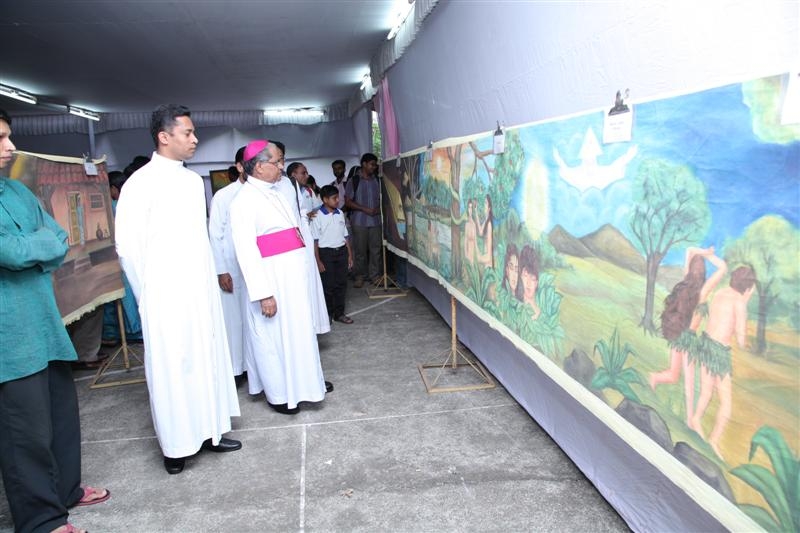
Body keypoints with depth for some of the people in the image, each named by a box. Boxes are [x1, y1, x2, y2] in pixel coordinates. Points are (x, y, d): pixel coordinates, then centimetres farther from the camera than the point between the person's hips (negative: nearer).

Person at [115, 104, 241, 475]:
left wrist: (210, 281, 14)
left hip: (202, 291, 7)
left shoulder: (194, 180, 10)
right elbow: (128, 244, -8)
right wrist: (148, 295, -3)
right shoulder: (142, 183, -10)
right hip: (167, 295, -7)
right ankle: (175, 445, 16)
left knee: (207, 358, 12)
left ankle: (207, 429, 27)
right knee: (171, 365, 1)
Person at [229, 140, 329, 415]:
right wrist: (263, 294, -24)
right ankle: (278, 394, 25)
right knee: (273, 336, 7)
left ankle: (301, 380, 39)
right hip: (271, 280, -8)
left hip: (293, 277, 8)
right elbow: (246, 250, -21)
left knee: (298, 329, 20)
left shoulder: (275, 193, 10)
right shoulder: (245, 200, -16)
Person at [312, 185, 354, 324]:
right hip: (326, 253, -5)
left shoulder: (340, 214, 7)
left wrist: (350, 254, 12)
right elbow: (315, 240, -10)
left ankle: (339, 313, 20)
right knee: (328, 285, 3)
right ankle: (327, 314, 18)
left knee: (341, 284, 8)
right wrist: (318, 261, -12)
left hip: (341, 251, 5)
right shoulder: (318, 216, -10)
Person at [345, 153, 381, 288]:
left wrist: (379, 208, -3)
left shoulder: (376, 180, 10)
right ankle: (360, 276, 13)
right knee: (360, 250, 2)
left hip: (376, 221, 3)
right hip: (359, 221, -3)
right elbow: (348, 202, -5)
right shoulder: (353, 181, -2)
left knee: (375, 249, 4)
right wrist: (365, 209, -13)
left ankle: (374, 274, 15)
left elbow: (381, 198, 18)